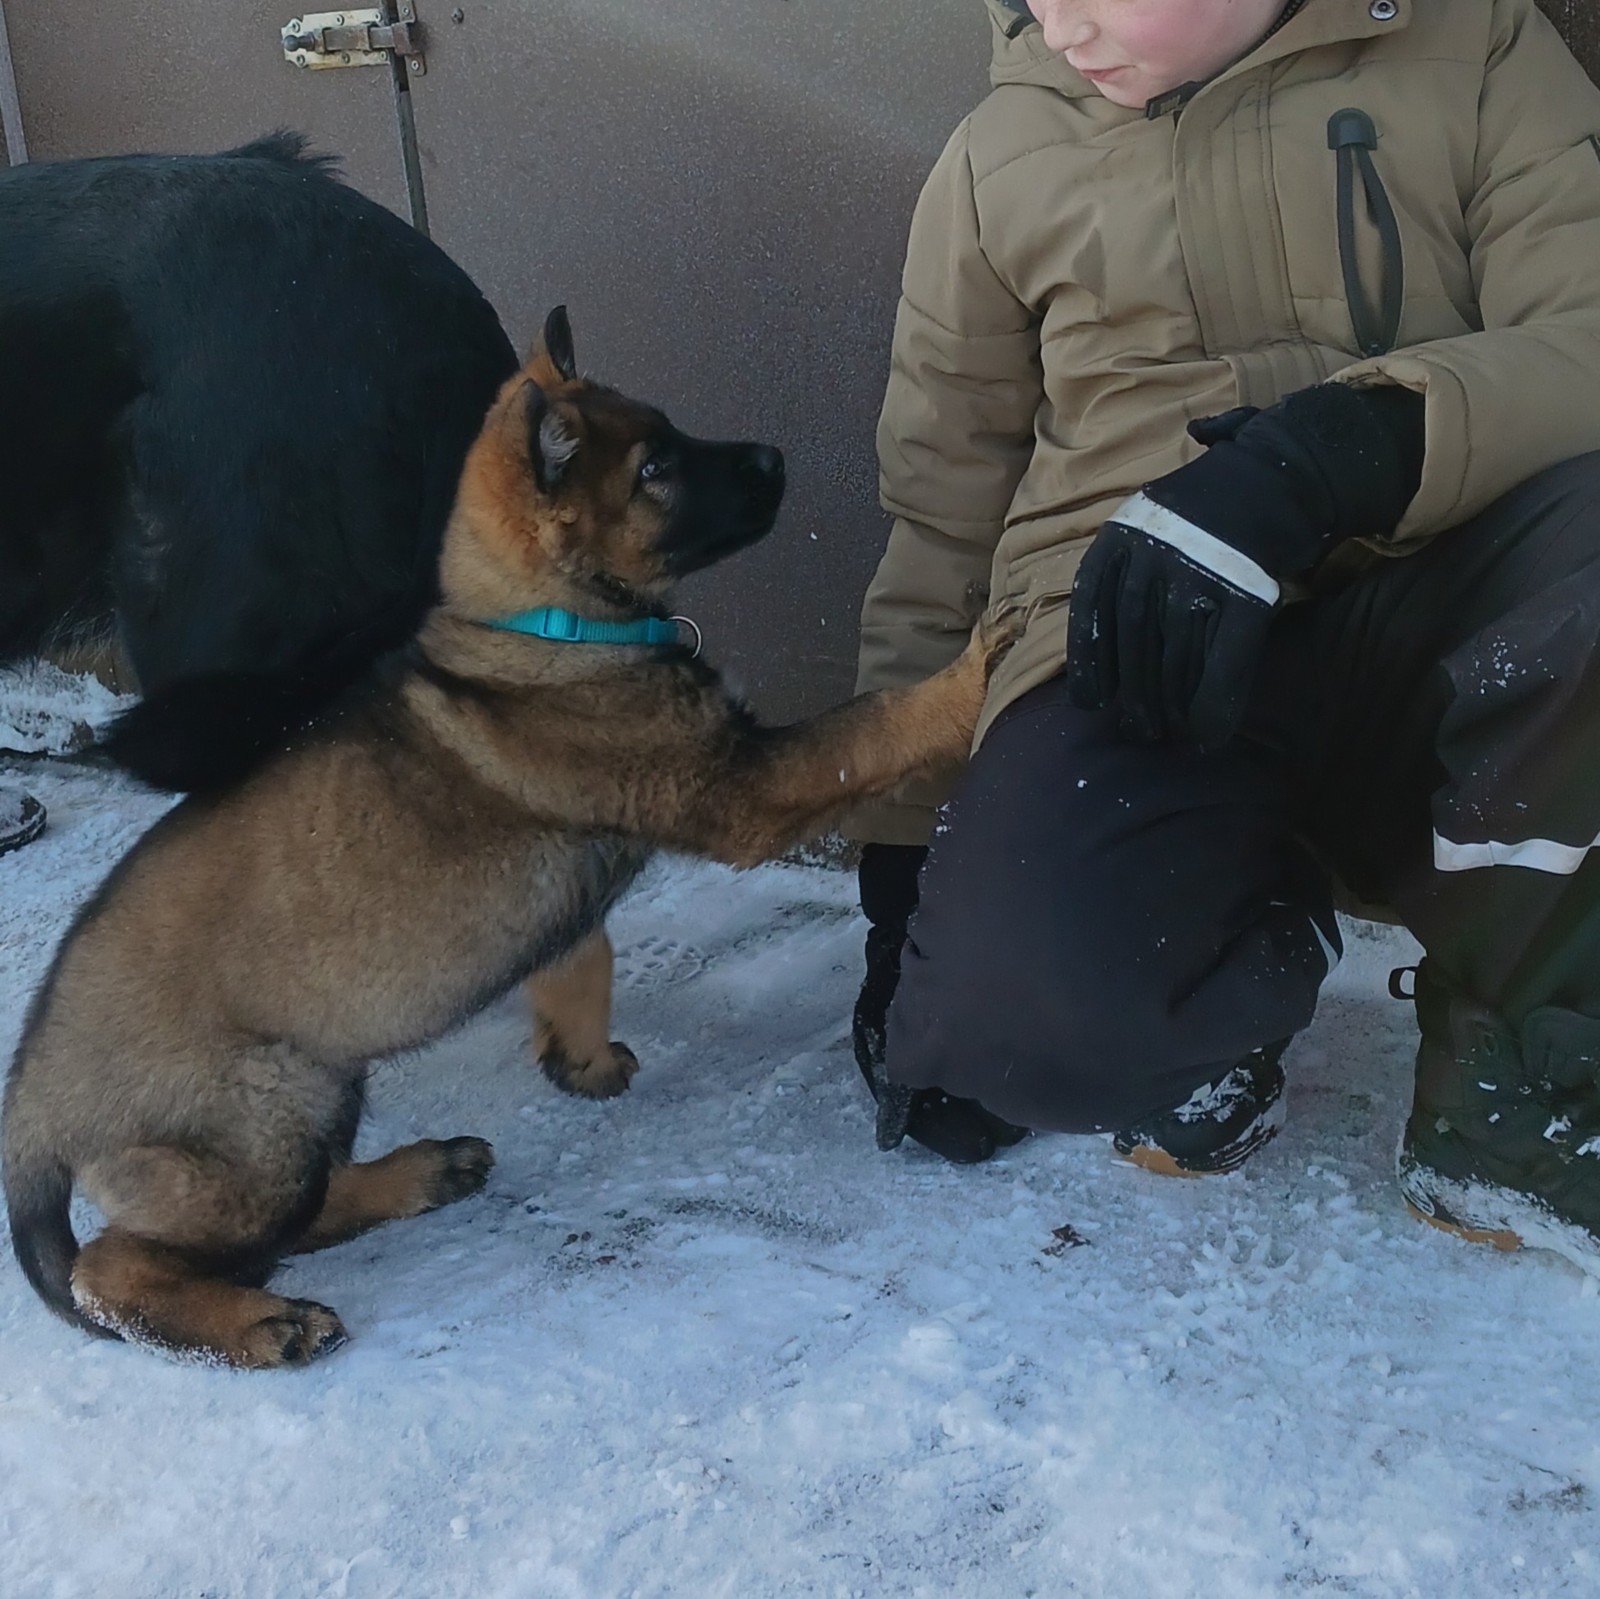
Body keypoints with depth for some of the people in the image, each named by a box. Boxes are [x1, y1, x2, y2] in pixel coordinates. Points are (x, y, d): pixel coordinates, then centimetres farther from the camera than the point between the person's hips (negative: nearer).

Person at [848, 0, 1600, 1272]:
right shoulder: (1002, 154, 11)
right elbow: (939, 526, 14)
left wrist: (1340, 451, -27)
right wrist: (901, 853, 13)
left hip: (1429, 619, 0)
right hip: (1146, 658, 0)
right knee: (1012, 1003, -31)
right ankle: (1260, 925, 6)